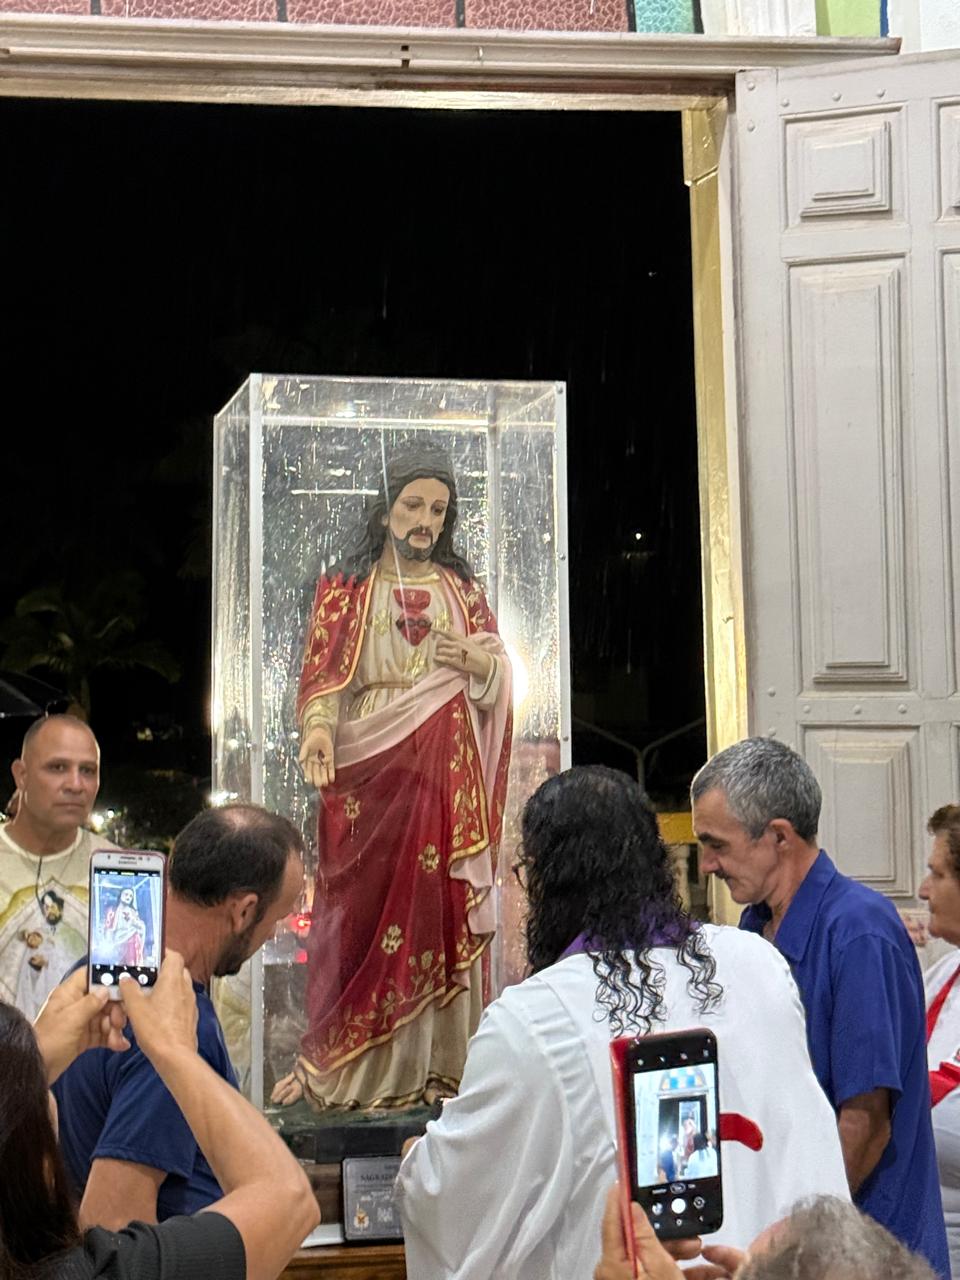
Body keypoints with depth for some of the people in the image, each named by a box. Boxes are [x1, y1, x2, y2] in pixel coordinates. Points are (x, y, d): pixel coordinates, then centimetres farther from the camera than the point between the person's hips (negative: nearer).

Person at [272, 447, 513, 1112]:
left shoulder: (462, 588, 16)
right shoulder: (345, 589, 9)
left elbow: (500, 677, 15)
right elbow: (323, 674, -3)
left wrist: (482, 664, -8)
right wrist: (319, 729, -23)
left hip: (449, 774, 2)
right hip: (371, 770, -2)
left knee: (442, 909, -2)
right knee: (360, 908, -5)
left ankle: (439, 1066, 1)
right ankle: (340, 1069, 1)